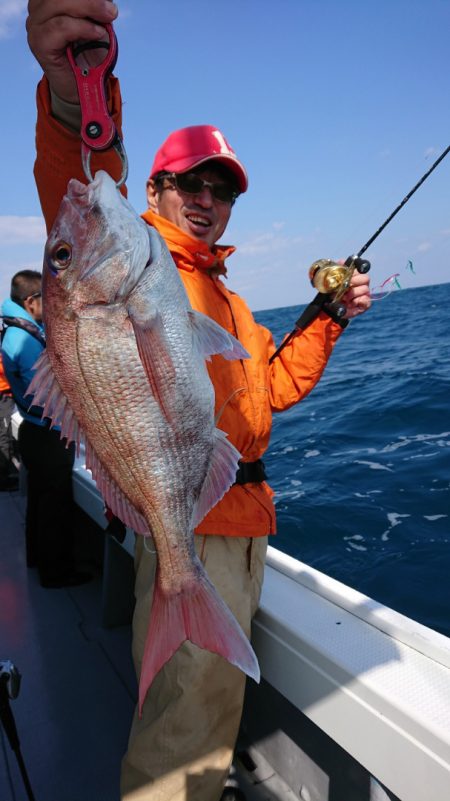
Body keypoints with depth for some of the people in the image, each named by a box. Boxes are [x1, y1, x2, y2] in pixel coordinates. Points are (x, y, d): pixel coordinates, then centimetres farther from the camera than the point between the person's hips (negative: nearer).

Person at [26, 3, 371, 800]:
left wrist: (328, 320, 10)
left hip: (245, 517, 9)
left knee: (219, 688, 25)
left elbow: (275, 385, 21)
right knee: (194, 697, -2)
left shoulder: (229, 299, 20)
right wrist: (76, 109, -49)